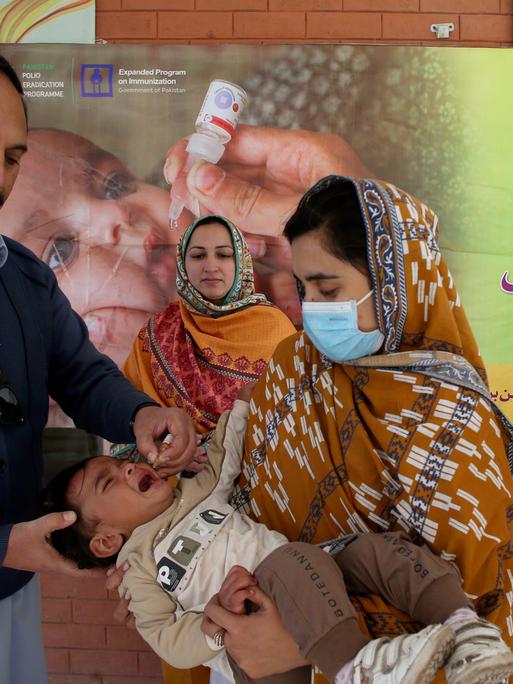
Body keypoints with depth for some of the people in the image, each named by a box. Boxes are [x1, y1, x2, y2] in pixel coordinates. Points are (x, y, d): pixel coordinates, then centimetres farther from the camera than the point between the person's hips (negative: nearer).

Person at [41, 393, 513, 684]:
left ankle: (466, 629, -29)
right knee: (292, 562, -36)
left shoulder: (196, 492, 21)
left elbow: (225, 452, 30)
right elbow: (169, 644, -2)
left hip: (308, 599, 7)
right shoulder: (138, 568, 6)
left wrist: (248, 398, 20)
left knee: (378, 548, -16)